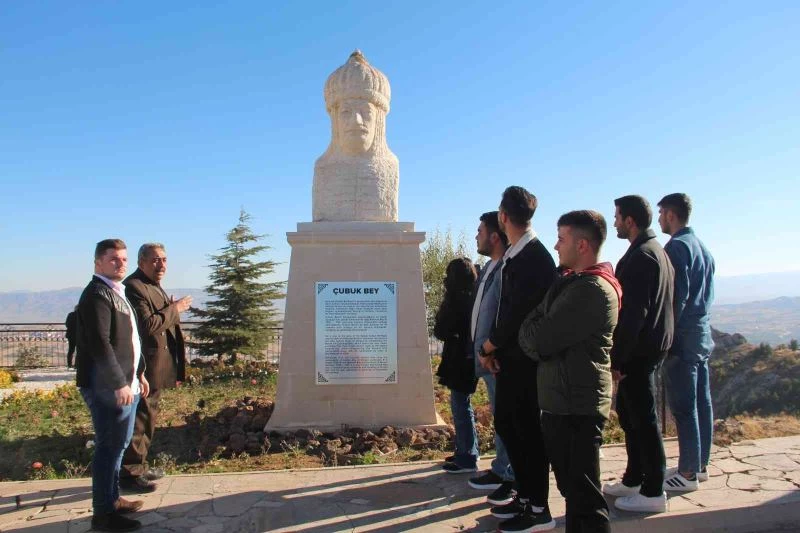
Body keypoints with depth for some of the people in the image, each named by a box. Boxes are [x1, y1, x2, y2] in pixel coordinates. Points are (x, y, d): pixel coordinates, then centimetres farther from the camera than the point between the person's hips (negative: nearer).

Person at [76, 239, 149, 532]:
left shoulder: (117, 292, 17)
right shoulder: (97, 294, -15)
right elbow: (99, 343, -23)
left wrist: (138, 373, 22)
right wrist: (119, 383, -25)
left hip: (125, 383, 10)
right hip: (107, 387, -10)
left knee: (118, 444, 17)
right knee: (109, 446, -3)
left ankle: (112, 498, 30)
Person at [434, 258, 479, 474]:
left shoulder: (458, 301, -18)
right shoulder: (471, 298, 8)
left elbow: (441, 331, -13)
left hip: (459, 362, -9)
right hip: (465, 360, 9)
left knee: (460, 407, -1)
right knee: (462, 406, 18)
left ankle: (467, 459, 6)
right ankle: (467, 453, 28)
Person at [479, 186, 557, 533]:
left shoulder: (534, 256, -18)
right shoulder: (514, 254, 9)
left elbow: (520, 311, -22)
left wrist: (489, 347, -10)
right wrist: (493, 348, 0)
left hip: (526, 359, -9)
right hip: (509, 356, 9)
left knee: (528, 430, 3)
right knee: (506, 423, 16)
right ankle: (525, 495, 32)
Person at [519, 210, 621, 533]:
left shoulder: (593, 290, -18)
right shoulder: (569, 281, 14)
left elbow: (540, 339, -20)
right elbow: (534, 322, 15)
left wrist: (532, 332, -1)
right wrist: (537, 341, -4)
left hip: (577, 407, -10)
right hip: (560, 403, 10)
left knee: (584, 495, 0)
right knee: (572, 488, 20)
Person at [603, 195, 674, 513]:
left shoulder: (640, 256, -17)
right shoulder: (657, 251, 14)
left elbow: (633, 312, -23)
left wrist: (616, 358, -19)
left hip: (638, 351, -10)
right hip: (651, 346, 10)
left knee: (642, 418, 0)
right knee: (631, 414, 18)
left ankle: (652, 493, 12)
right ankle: (633, 481, 30)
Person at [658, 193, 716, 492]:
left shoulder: (676, 247, -13)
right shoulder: (702, 247, 15)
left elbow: (677, 296, -19)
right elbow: (708, 293, 18)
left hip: (682, 336, -9)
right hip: (702, 333, 9)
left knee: (683, 406, -3)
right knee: (701, 402, 13)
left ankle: (688, 473, 3)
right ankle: (700, 465, 23)